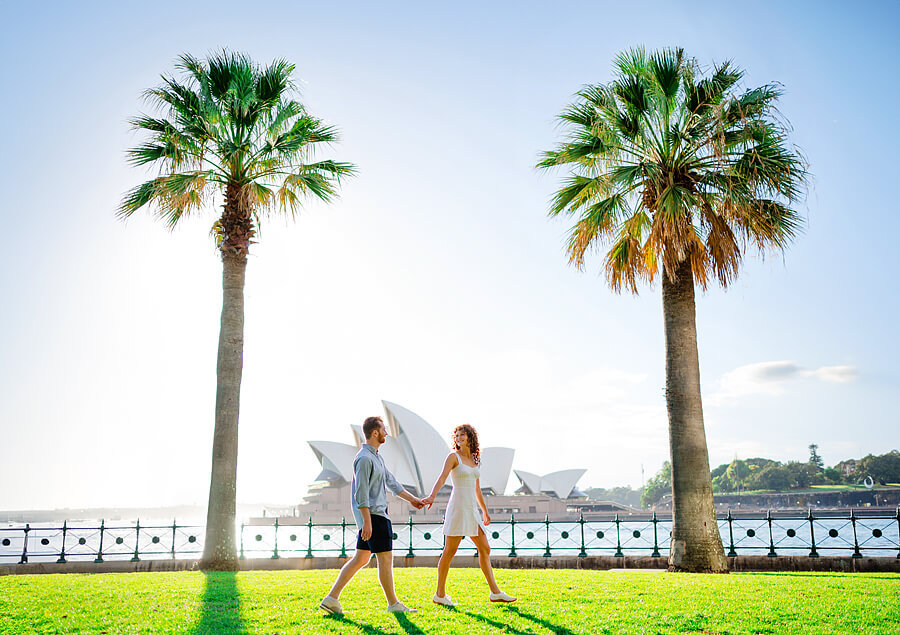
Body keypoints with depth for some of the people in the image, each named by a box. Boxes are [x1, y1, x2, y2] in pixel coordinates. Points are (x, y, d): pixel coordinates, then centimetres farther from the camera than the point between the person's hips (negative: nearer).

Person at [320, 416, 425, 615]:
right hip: (373, 514, -10)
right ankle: (393, 604, 10)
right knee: (386, 558, -1)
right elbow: (361, 493, -20)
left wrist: (411, 499, 28)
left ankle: (332, 598, 11)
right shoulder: (364, 458, -15)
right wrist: (367, 522, -22)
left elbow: (391, 481, 25)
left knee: (361, 558, 11)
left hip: (378, 512, 10)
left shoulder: (376, 456, 17)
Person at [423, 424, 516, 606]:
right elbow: (442, 477, -21)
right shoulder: (453, 456, -5)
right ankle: (440, 594, 7)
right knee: (449, 551, -2)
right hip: (458, 507, -7)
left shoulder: (474, 458, 15)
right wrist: (432, 496, -38)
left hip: (472, 510, 7)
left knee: (485, 549, 7)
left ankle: (495, 592, 14)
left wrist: (485, 511, 27)